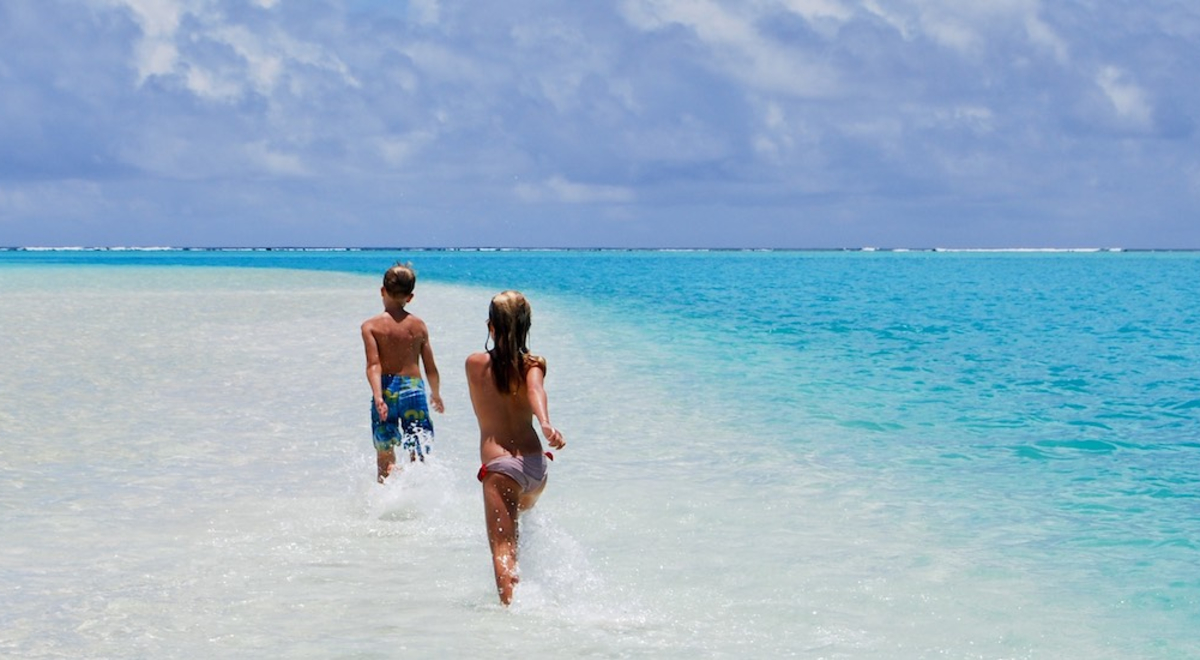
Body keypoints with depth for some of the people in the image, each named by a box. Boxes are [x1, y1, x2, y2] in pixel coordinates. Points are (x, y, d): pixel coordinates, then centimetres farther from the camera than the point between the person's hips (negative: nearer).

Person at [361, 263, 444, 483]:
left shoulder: (371, 326, -1)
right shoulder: (418, 325, 6)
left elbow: (373, 365, -13)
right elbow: (431, 368, 9)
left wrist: (378, 396, -19)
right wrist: (435, 395, 25)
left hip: (387, 390, -1)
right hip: (414, 389, 1)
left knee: (385, 454, 14)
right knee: (418, 453, 4)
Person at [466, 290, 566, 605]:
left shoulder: (475, 364, 3)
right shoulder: (534, 363, 4)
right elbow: (535, 390, -18)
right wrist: (546, 424, -34)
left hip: (499, 465, -4)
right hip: (536, 463, 4)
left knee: (502, 548, -10)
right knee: (524, 507, 36)